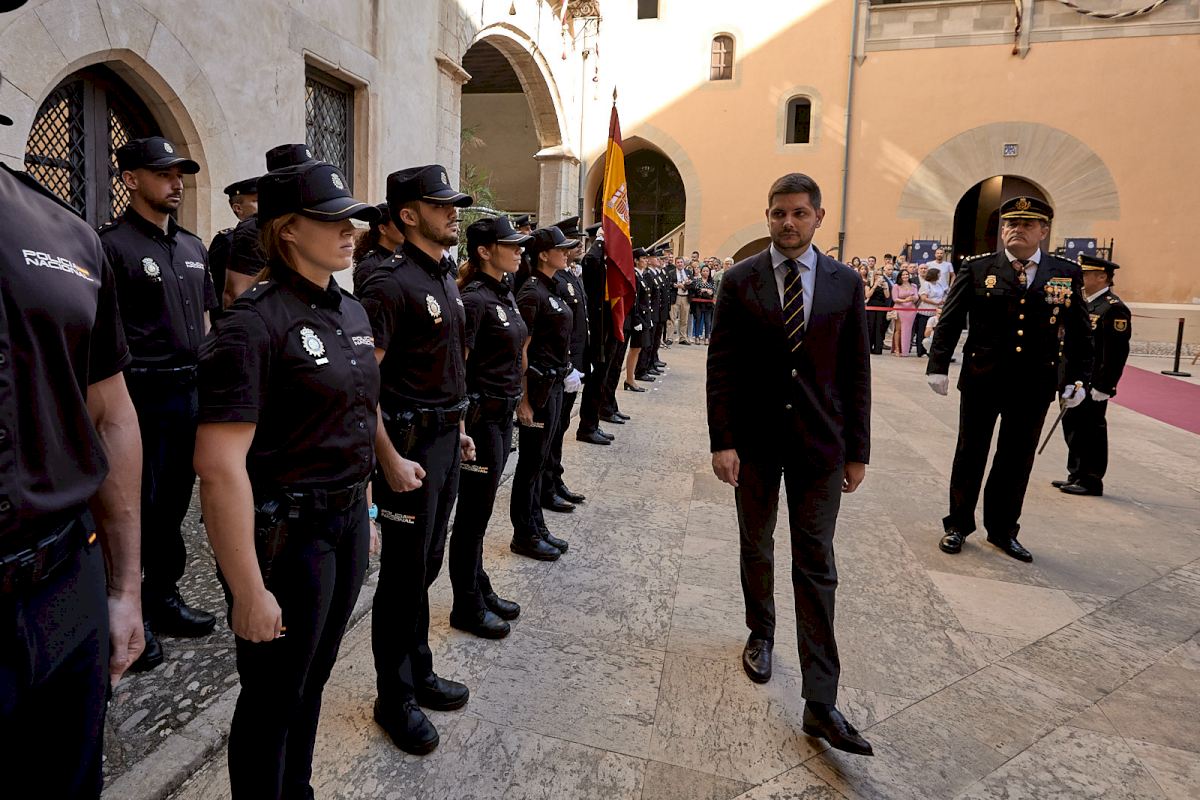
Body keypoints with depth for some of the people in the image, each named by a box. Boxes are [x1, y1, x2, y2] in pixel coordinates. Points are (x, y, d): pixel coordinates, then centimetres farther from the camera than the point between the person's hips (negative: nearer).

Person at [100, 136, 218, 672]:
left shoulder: (192, 246, 14)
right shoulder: (113, 245, -9)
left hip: (190, 392, 7)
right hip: (143, 396, -7)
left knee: (173, 504, 16)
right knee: (136, 508, 4)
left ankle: (163, 598, 31)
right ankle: (129, 616, 19)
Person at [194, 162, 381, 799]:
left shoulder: (351, 312, 7)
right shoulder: (254, 323, -18)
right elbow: (219, 465, -23)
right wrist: (249, 593, -21)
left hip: (346, 521, 7)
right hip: (285, 531, -7)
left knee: (313, 678, 23)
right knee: (274, 699, 12)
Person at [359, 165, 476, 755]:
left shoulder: (445, 278, 12)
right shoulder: (392, 283, -16)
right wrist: (390, 458, -23)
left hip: (445, 436, 8)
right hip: (410, 441, -8)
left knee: (428, 563, 18)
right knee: (404, 572, 4)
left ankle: (418, 672, 35)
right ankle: (394, 698, 22)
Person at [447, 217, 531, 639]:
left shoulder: (506, 294, 11)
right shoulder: (474, 299, -16)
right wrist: (461, 427, -20)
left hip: (504, 412, 9)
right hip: (482, 414, -8)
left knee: (479, 508, 18)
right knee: (474, 512, 3)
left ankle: (480, 589, 32)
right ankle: (467, 607, 17)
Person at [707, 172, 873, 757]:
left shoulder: (845, 282, 1)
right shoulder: (740, 281, -2)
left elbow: (856, 371, 3)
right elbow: (721, 366, -4)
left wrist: (857, 450, 1)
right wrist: (722, 441, -11)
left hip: (820, 443, 0)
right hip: (755, 439, 0)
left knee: (816, 565, 1)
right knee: (756, 548, 16)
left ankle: (820, 702, 6)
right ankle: (760, 635, 42)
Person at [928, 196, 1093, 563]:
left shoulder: (1067, 274, 4)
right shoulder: (978, 269, -2)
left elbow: (1081, 333, 7)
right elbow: (949, 321, -3)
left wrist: (1079, 378, 1)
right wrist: (938, 366, -10)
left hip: (1035, 386, 2)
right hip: (981, 381, -2)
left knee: (1017, 461, 11)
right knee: (970, 454, 9)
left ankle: (1003, 529, 27)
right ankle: (958, 524, 24)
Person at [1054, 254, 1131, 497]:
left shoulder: (1114, 308, -14)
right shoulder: (1084, 303, 14)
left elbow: (1116, 352, -18)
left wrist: (1103, 387, -20)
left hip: (1093, 384, -9)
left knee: (1091, 430, 0)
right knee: (1072, 425, 14)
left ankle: (1091, 481, 11)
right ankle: (1077, 475, 26)